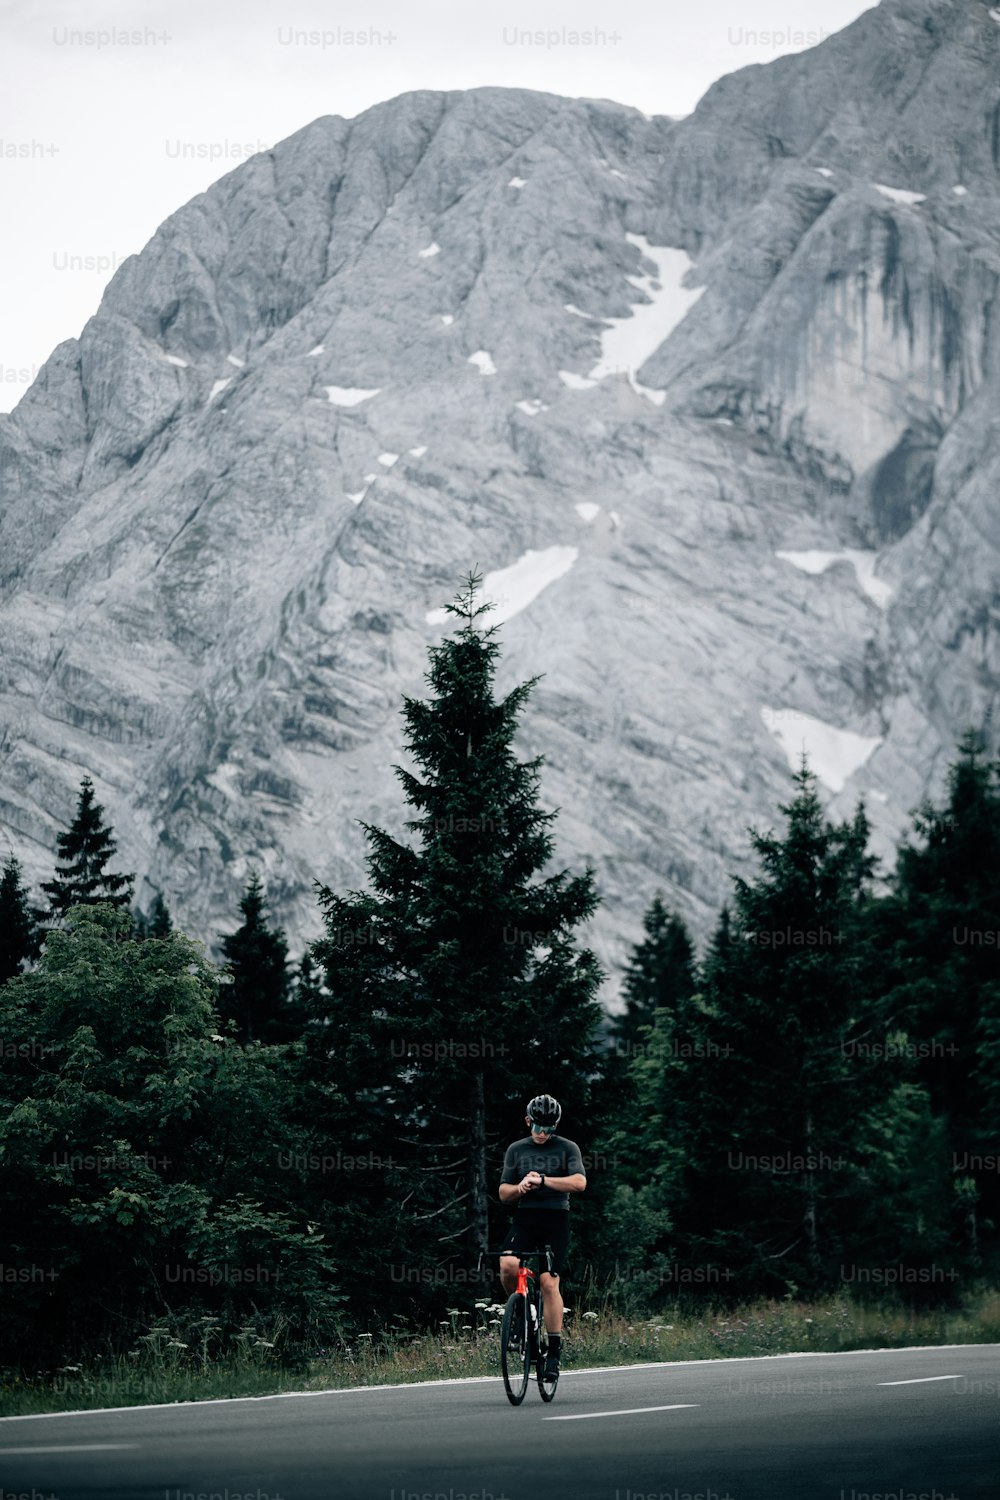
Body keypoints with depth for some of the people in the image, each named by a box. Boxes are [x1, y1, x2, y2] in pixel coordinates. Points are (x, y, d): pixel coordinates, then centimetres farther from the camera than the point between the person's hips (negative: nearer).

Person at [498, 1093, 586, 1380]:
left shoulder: (567, 1148, 4)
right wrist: (520, 1188, -12)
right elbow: (503, 1193, 11)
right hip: (525, 1218, 2)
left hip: (555, 1219, -2)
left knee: (549, 1282, -11)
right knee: (507, 1264, -26)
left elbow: (579, 1182, -12)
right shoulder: (516, 1149, 12)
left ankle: (554, 1352, -4)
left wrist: (543, 1180, -21)